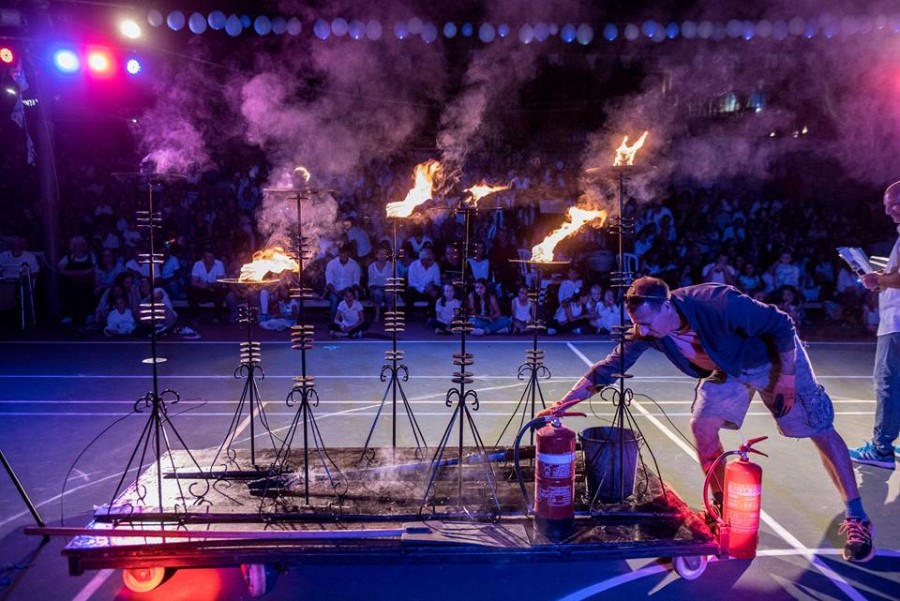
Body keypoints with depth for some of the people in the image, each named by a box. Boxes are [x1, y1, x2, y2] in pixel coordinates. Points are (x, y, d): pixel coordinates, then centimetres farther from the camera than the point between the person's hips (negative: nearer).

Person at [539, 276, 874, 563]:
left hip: (775, 358, -5)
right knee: (702, 425, -6)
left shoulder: (719, 304, -41)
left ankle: (857, 519, 11)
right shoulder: (646, 332, -25)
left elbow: (782, 325, -28)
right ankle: (722, 505, 13)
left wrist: (787, 377, -21)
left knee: (821, 431, -1)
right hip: (729, 369, 5)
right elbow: (609, 367, -21)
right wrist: (563, 404, -27)